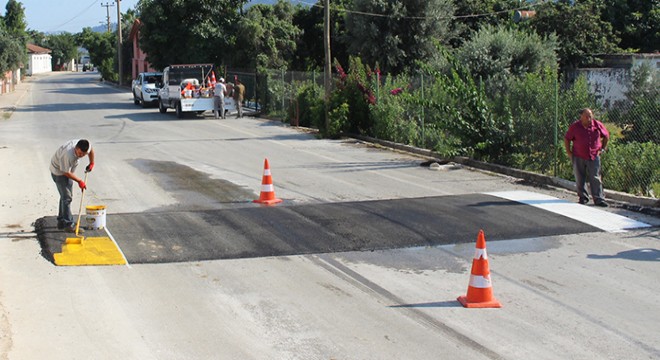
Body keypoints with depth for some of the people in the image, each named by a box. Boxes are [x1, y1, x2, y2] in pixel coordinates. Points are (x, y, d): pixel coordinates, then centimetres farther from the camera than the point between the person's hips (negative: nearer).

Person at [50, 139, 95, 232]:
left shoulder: (84, 146, -20)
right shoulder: (68, 155, -41)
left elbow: (91, 150, 7)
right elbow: (66, 172, -30)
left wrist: (91, 163, 12)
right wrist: (79, 181, -21)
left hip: (68, 171, 9)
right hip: (59, 172, -9)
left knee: (66, 196, 16)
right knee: (67, 197, -12)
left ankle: (61, 222, 27)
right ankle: (68, 225, -10)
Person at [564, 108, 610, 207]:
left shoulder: (598, 125, -2)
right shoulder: (575, 126, -4)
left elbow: (606, 136, 14)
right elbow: (567, 139, 5)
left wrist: (603, 148, 10)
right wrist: (568, 152, 1)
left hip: (594, 157, 0)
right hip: (578, 157, 0)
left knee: (595, 179, -1)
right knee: (580, 179, 7)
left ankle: (599, 199, 3)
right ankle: (583, 197, 21)